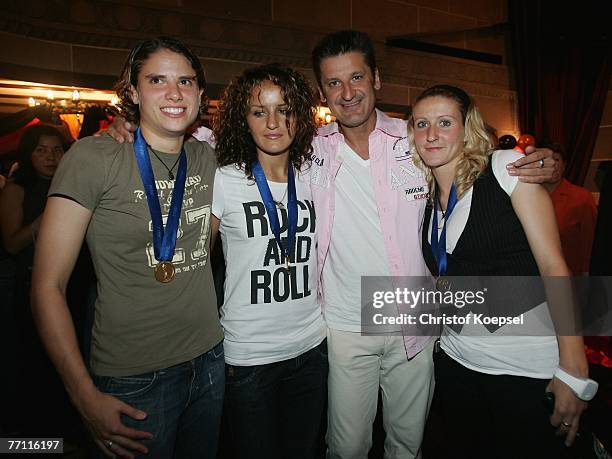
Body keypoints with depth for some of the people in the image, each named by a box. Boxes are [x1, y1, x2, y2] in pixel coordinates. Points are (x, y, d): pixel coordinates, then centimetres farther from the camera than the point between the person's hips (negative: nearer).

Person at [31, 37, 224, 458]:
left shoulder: (207, 158, 1)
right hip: (134, 380, -5)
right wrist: (86, 397, -14)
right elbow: (48, 286, -12)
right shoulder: (94, 157, -14)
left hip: (210, 360, 5)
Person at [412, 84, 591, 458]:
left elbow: (553, 265, -13)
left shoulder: (506, 166, -10)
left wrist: (573, 369, -16)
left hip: (526, 367, -5)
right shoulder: (426, 196, 6)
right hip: (457, 357, 5)